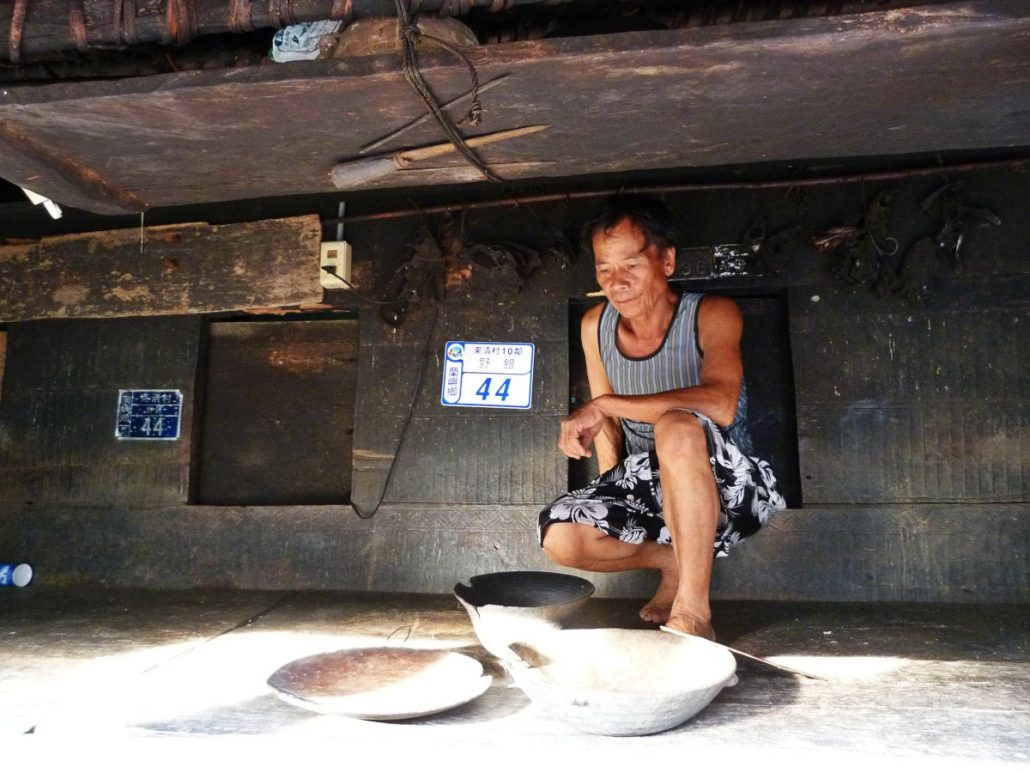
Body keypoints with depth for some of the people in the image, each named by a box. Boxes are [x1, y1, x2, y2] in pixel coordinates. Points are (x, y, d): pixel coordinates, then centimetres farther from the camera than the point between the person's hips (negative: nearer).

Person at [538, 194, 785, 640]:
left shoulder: (711, 315, -15)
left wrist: (604, 404, -33)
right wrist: (614, 500, -3)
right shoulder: (595, 325, 0)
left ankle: (693, 611, -27)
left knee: (677, 427, -38)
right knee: (560, 538, -20)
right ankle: (675, 562, 7)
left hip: (724, 489, -5)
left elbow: (721, 404, -34)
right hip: (644, 485, 5)